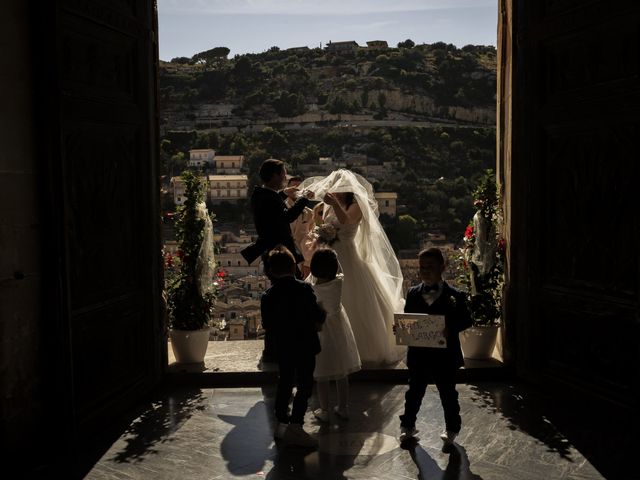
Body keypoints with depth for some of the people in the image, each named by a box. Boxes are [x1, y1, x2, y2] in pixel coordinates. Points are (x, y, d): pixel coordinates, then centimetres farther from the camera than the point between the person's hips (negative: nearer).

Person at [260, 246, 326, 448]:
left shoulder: (267, 295, -3)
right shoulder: (304, 289, -14)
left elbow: (267, 325, 1)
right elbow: (318, 317, -13)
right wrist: (322, 316, 9)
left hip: (283, 346, 5)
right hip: (305, 345, -4)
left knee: (284, 383, 17)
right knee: (305, 386, 2)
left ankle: (281, 423, 24)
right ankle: (295, 426, -3)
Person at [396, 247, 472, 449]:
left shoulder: (454, 295, -8)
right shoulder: (413, 293, 3)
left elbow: (466, 320, -7)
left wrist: (450, 329, -25)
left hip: (445, 355, -3)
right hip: (418, 354, 3)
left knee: (447, 393, 13)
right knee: (414, 391, 17)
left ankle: (452, 428, 31)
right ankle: (408, 425, 33)